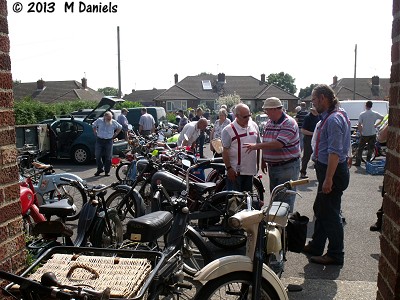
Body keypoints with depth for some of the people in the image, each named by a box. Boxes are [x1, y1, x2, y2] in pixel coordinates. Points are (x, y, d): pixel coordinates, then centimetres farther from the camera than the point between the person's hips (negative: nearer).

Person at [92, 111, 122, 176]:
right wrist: (96, 133, 9)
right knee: (97, 156, 0)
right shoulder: (99, 120, -1)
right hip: (99, 140, 1)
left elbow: (120, 127, 14)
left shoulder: (113, 122, -3)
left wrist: (114, 135, 7)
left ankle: (107, 171, 10)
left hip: (108, 141, -1)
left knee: (108, 157, 0)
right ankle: (100, 169, 17)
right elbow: (93, 125, 18)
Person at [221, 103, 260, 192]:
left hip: (250, 170, 6)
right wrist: (229, 168, -17)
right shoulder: (228, 130, -12)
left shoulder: (254, 126, 8)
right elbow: (225, 151, -13)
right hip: (235, 171, -6)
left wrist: (257, 164, 15)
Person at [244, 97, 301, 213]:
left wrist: (256, 146, -23)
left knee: (286, 198, -1)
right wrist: (263, 161, 14)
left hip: (287, 167, -8)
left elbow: (278, 143, -28)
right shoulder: (269, 122, 9)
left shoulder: (289, 123, -18)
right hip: (272, 167, 8)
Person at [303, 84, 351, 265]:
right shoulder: (330, 116, 13)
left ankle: (335, 255, 14)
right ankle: (316, 246, 33)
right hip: (327, 170, 11)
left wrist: (328, 179, -27)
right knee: (320, 210, 19)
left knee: (330, 214, 0)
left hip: (333, 171, -11)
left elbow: (334, 152, -26)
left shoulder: (334, 119, -20)